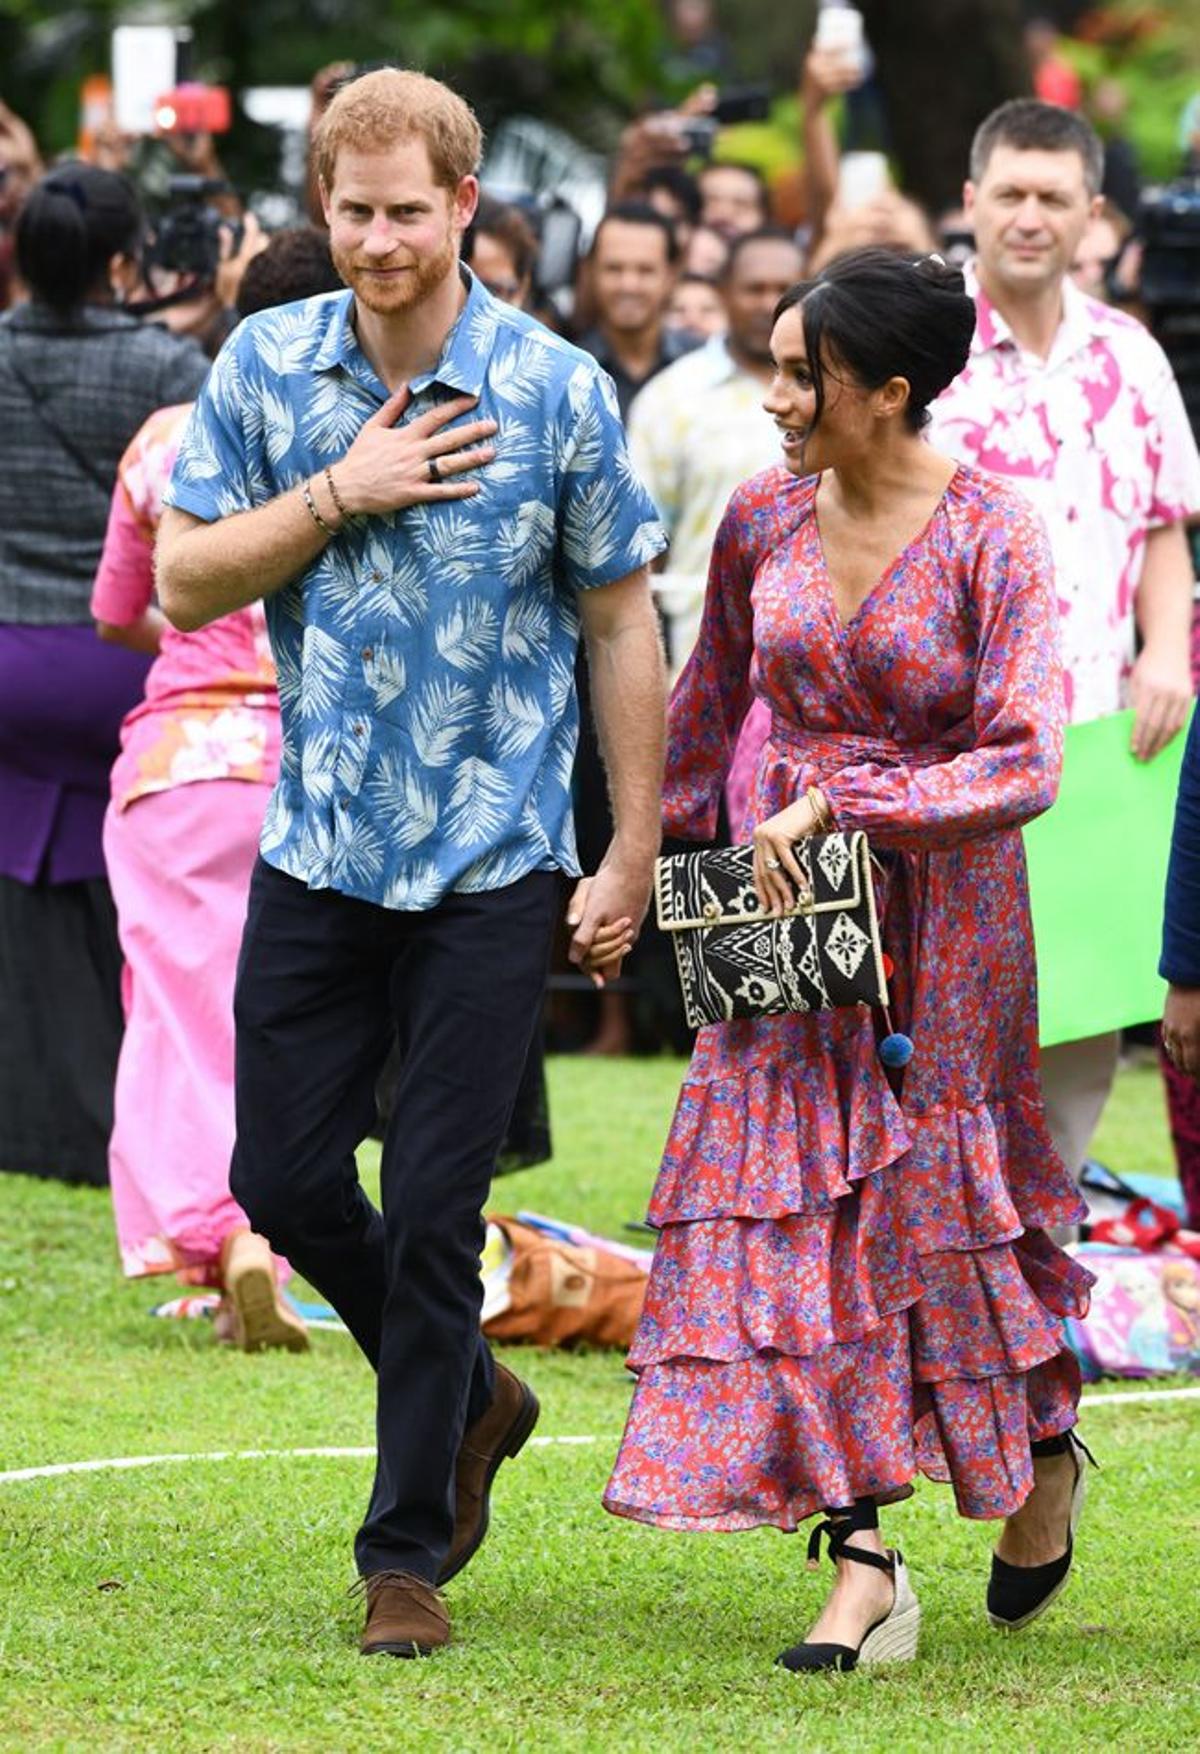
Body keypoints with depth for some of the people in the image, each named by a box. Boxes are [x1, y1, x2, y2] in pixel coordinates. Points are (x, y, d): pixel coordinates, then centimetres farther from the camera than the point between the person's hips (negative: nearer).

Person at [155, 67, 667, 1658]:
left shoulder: (554, 391, -7)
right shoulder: (267, 367, 0)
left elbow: (622, 625, -1)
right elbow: (185, 580, 0)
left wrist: (634, 853, -2)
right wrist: (339, 492, -14)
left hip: (491, 865, -3)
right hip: (317, 849, 3)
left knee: (434, 1212, -2)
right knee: (284, 1179, 7)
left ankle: (408, 1548, 10)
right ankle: (470, 1399, 33)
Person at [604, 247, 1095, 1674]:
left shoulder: (989, 539, -13)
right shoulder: (764, 517, 1)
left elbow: (1023, 767, -19)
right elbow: (708, 703, 17)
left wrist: (836, 805, -24)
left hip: (939, 904, -4)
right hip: (788, 915, 4)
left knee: (939, 1198, 5)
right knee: (796, 1209, -4)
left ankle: (1044, 1451, 34)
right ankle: (864, 1565, -4)